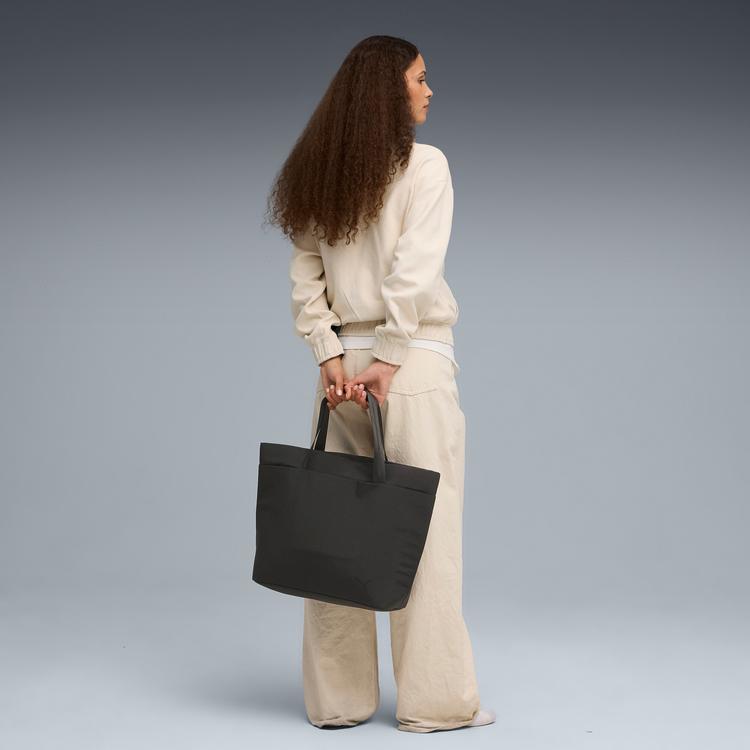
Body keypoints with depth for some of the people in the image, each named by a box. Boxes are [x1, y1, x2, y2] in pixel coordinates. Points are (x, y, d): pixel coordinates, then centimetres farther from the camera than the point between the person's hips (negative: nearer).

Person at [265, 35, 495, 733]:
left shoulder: (319, 171, 11)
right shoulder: (423, 164, -6)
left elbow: (304, 275, 7)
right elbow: (412, 273, -14)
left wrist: (331, 355, 3)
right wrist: (388, 362, -12)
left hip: (343, 364, 6)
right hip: (411, 361, -6)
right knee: (424, 530, 0)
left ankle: (337, 698, 13)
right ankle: (435, 700, 4)